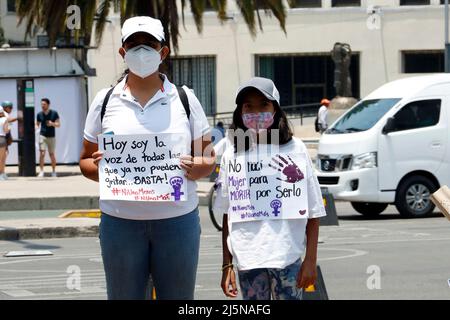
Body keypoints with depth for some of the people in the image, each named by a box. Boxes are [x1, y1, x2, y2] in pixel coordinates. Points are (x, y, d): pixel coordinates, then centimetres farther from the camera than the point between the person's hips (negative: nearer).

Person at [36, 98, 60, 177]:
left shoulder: (54, 113, -2)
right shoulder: (39, 114, 2)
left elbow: (58, 124, -2)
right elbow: (37, 124, 11)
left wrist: (52, 124, -21)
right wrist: (35, 127, -11)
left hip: (51, 137, 0)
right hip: (42, 136, 0)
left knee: (52, 154, 7)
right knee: (42, 154, -12)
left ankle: (54, 171, 20)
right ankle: (41, 171, -11)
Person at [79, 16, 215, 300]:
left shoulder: (185, 99, 7)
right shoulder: (106, 101, 7)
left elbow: (209, 159, 10)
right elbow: (86, 161, 12)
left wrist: (199, 168, -13)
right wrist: (98, 168, -11)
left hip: (177, 220, 0)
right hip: (120, 221, 0)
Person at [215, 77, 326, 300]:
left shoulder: (294, 150, 1)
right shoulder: (232, 156, 7)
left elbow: (313, 214, 2)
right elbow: (227, 215, 11)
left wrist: (310, 260, -4)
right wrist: (227, 265, 7)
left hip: (286, 255, -2)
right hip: (247, 259, 2)